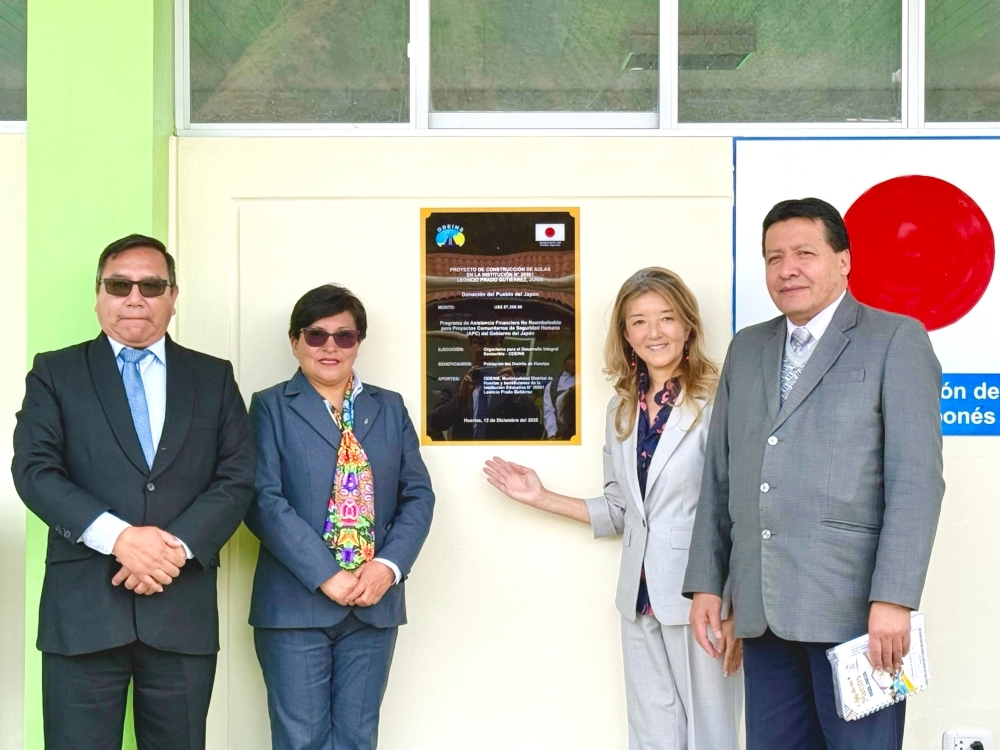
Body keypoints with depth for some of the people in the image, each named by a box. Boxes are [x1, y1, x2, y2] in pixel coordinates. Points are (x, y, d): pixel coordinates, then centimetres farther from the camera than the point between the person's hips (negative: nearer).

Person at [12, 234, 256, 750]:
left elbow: (238, 476, 3)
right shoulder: (55, 373, 8)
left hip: (184, 611, 2)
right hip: (83, 610, -1)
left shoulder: (214, 378, 12)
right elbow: (34, 470, -3)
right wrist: (118, 536, -17)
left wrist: (179, 545, -13)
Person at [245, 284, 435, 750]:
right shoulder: (271, 407, 3)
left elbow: (417, 494, 7)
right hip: (297, 602, -3)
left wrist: (389, 565, -10)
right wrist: (326, 576, -16)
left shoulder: (390, 408, 13)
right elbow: (264, 500, -8)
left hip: (374, 603, 3)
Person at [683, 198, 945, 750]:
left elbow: (916, 479, -8)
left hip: (853, 607, -5)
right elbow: (718, 475, 17)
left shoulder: (895, 340, 0)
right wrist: (706, 582, 11)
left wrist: (894, 599, -15)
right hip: (762, 611, 5)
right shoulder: (746, 349, 17)